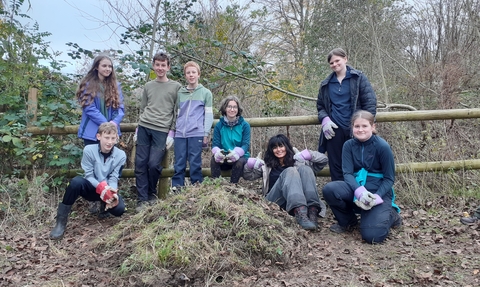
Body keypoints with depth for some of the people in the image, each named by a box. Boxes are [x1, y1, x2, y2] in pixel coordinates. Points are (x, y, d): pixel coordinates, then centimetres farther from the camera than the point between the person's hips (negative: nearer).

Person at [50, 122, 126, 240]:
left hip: (107, 190, 1)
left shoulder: (121, 155, -12)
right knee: (76, 182, -36)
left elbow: (113, 178, -10)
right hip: (91, 187, -1)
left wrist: (112, 193, -30)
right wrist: (102, 187, -31)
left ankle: (104, 204, 13)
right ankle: (61, 221, -20)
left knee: (119, 209, -28)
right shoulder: (89, 150, -17)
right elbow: (89, 176, -15)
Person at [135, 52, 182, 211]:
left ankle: (152, 195, 14)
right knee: (140, 164, -2)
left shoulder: (176, 86, 5)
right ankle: (142, 199, 6)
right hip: (144, 128, 4)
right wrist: (138, 128, 13)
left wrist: (172, 133, -4)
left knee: (154, 164, -11)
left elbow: (177, 112, 3)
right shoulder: (148, 86, 16)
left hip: (161, 130, -4)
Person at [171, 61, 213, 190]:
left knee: (195, 163, -1)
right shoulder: (180, 93, 15)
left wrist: (206, 133, -4)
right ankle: (176, 188, 10)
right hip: (180, 133, 3)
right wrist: (172, 130, 12)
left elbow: (209, 114, 4)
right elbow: (177, 113, 18)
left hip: (196, 133, -3)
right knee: (179, 163, 4)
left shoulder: (206, 93, 7)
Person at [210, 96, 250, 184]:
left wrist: (236, 153, -31)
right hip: (223, 159, 1)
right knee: (214, 159, -29)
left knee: (239, 162, -34)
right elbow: (215, 144, -2)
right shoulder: (219, 125, 4)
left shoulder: (244, 125, 0)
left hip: (240, 157, -1)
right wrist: (217, 152, -29)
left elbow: (246, 145, -8)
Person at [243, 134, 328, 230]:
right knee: (290, 171, -26)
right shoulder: (267, 165, 23)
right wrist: (250, 164, 0)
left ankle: (313, 211, -41)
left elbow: (323, 160, 15)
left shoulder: (297, 160, 20)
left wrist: (308, 154, -2)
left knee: (304, 168, -21)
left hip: (300, 199, 1)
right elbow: (248, 176, 21)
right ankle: (300, 213, -52)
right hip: (276, 200, -1)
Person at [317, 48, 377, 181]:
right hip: (334, 130, 3)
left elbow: (370, 102, -1)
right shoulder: (326, 84, 14)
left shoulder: (359, 78, 3)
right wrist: (324, 119, 0)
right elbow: (320, 106, 21)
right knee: (336, 167, 6)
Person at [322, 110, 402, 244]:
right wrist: (359, 190, -29)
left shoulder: (382, 146, -12)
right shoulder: (348, 145, -2)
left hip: (378, 192, -3)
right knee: (329, 189, -28)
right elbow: (347, 173, -10)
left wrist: (377, 196, -23)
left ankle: (390, 215, 13)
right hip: (356, 189, 3)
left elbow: (389, 178, -7)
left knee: (371, 235, -23)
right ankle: (348, 221, 1)